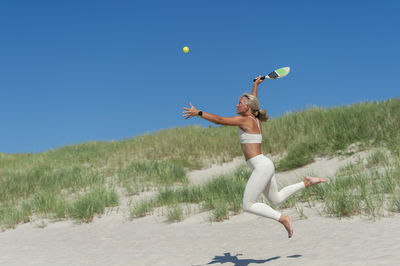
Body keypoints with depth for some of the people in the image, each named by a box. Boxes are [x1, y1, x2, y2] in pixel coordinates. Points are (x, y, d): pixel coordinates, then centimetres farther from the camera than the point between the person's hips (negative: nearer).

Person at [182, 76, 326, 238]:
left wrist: (198, 113, -11)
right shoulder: (255, 119, 13)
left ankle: (283, 219, -10)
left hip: (262, 166, -10)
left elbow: (219, 120, -16)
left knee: (248, 205, -8)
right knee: (276, 200, 22)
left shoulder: (245, 120, -10)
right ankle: (306, 183, 16)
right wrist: (255, 86, 48)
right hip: (264, 166, 10)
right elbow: (252, 102, 34)